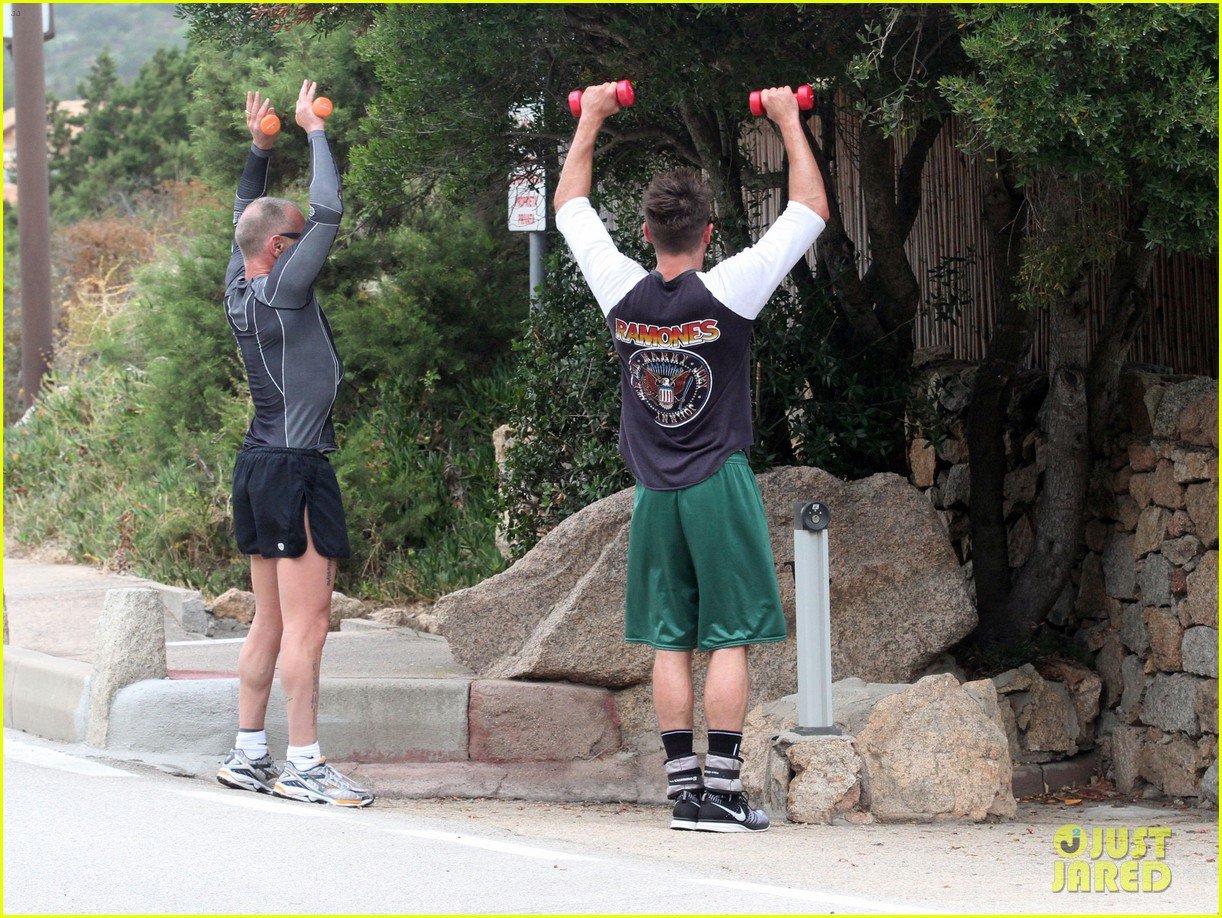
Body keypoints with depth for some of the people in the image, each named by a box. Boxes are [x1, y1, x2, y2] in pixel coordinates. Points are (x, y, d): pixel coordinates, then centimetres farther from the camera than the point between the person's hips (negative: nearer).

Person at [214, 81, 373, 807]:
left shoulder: (241, 288, 9)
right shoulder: (281, 290, -14)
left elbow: (244, 222, 28)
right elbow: (330, 210, -15)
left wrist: (260, 149, 24)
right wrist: (315, 132, -4)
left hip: (260, 466, 10)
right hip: (295, 468, -10)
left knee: (272, 623, 13)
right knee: (307, 624, -9)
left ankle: (248, 754, 16)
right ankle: (305, 765, -10)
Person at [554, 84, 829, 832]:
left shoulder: (622, 294, -4)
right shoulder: (729, 293, -12)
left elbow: (570, 204, 12)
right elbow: (811, 210, -4)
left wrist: (592, 122, 22)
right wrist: (789, 122, 6)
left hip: (654, 493, 3)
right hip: (721, 488, -3)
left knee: (670, 643, 6)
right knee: (729, 640, -2)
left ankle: (685, 791, 5)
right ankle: (723, 792, -6)